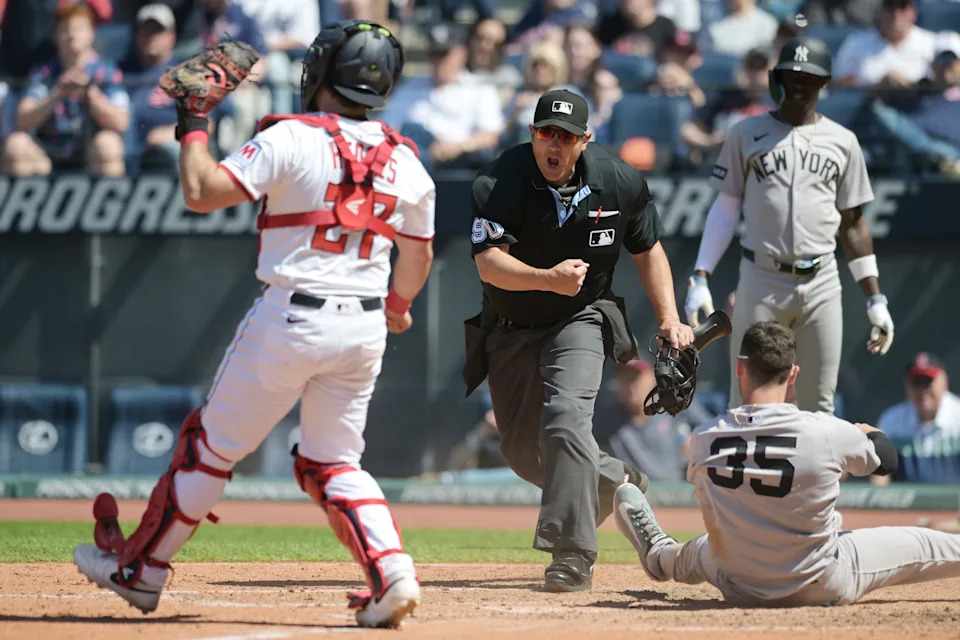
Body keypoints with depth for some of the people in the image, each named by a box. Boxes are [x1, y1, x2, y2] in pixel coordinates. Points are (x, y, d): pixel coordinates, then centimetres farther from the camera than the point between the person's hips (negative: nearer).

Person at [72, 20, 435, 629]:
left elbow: (201, 192, -17)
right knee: (334, 462, 16)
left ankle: (141, 570, 19)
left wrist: (193, 128, -1)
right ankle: (393, 574, -4)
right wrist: (397, 307, 37)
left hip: (290, 319, -5)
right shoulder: (405, 162, 6)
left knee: (212, 445, 8)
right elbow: (419, 255, 18)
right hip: (364, 327, 5)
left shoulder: (291, 139, -11)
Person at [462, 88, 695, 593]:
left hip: (580, 322, -2)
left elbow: (647, 249, 4)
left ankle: (572, 554, -25)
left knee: (565, 418, -25)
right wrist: (549, 278, -46)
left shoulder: (620, 183, -12)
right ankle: (615, 482, 35)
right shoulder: (499, 185, -20)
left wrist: (669, 319, -7)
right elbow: (489, 264, -29)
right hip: (511, 329, 2)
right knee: (522, 450, 7)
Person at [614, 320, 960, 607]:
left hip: (741, 590, 2)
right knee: (917, 544, 19)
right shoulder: (828, 432, -22)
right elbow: (886, 460, -2)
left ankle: (661, 556, 68)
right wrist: (872, 433, 23)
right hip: (823, 588, -2)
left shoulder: (704, 441, -16)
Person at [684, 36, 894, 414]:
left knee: (818, 407, 1)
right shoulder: (747, 134, 6)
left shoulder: (842, 142, 10)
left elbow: (852, 224, 12)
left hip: (821, 284, 1)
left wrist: (875, 298, 7)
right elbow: (725, 210, 7)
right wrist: (700, 278, -3)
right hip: (761, 282, -1)